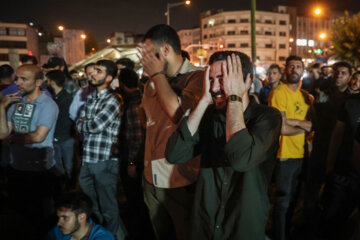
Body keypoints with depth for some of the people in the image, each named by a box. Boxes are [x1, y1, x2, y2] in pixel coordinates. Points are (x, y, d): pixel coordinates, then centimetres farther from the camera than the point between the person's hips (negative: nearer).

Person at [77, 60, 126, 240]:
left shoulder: (113, 101, -12)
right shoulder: (90, 98, 12)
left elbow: (94, 126, -20)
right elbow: (80, 125, 10)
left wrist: (84, 122, -1)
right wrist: (87, 124, -10)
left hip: (104, 162, -7)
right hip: (87, 160, 8)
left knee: (108, 208, 5)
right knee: (91, 205, 22)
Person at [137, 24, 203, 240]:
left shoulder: (197, 78, -11)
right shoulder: (153, 83, 10)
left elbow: (180, 114, -27)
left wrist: (158, 74, -16)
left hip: (183, 181, -6)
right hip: (153, 180, 7)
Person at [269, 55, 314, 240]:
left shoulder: (306, 96, 11)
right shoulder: (278, 93, -12)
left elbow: (313, 124, 3)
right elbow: (283, 129, -18)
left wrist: (296, 122, -14)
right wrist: (304, 127, -3)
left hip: (301, 153, 7)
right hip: (285, 154, -7)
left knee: (292, 198, 20)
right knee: (283, 201, 5)